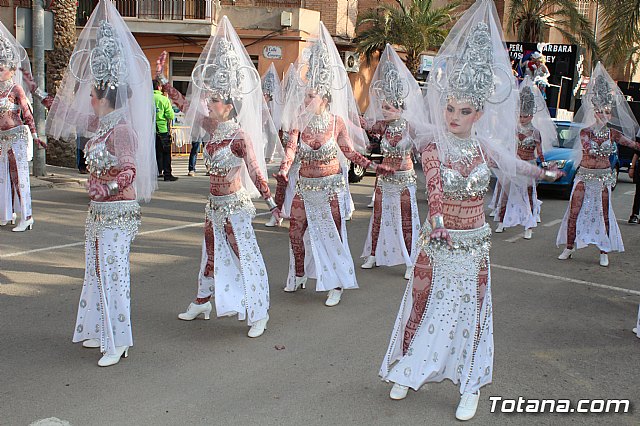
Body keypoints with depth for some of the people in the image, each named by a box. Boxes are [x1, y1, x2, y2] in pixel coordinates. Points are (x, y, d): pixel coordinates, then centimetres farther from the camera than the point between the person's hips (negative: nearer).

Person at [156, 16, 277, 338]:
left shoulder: (241, 136, -18)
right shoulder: (212, 127, 2)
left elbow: (255, 173, -20)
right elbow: (184, 105, 11)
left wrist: (272, 203, -21)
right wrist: (161, 78, 12)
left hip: (234, 205, -8)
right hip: (214, 203, 8)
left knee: (246, 257, -2)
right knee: (210, 253, 21)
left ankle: (258, 314, 7)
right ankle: (202, 302, 37)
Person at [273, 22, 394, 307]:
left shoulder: (337, 121, -10)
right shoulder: (299, 122, -8)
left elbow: (349, 151, 0)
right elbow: (291, 149, -18)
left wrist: (374, 167, -5)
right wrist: (283, 174, -35)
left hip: (331, 184, -2)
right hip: (305, 185, 2)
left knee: (333, 234, 2)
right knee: (295, 231, 7)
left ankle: (336, 285, 13)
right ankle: (298, 276, 29)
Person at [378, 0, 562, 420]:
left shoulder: (485, 145, -3)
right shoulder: (433, 144, -12)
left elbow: (513, 164, 15)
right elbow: (434, 186, -28)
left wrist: (545, 173, 26)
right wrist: (437, 219, -45)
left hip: (473, 243, 2)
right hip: (437, 240, -2)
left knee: (471, 309, 9)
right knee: (423, 304, 9)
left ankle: (471, 387, 23)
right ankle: (408, 371, 29)